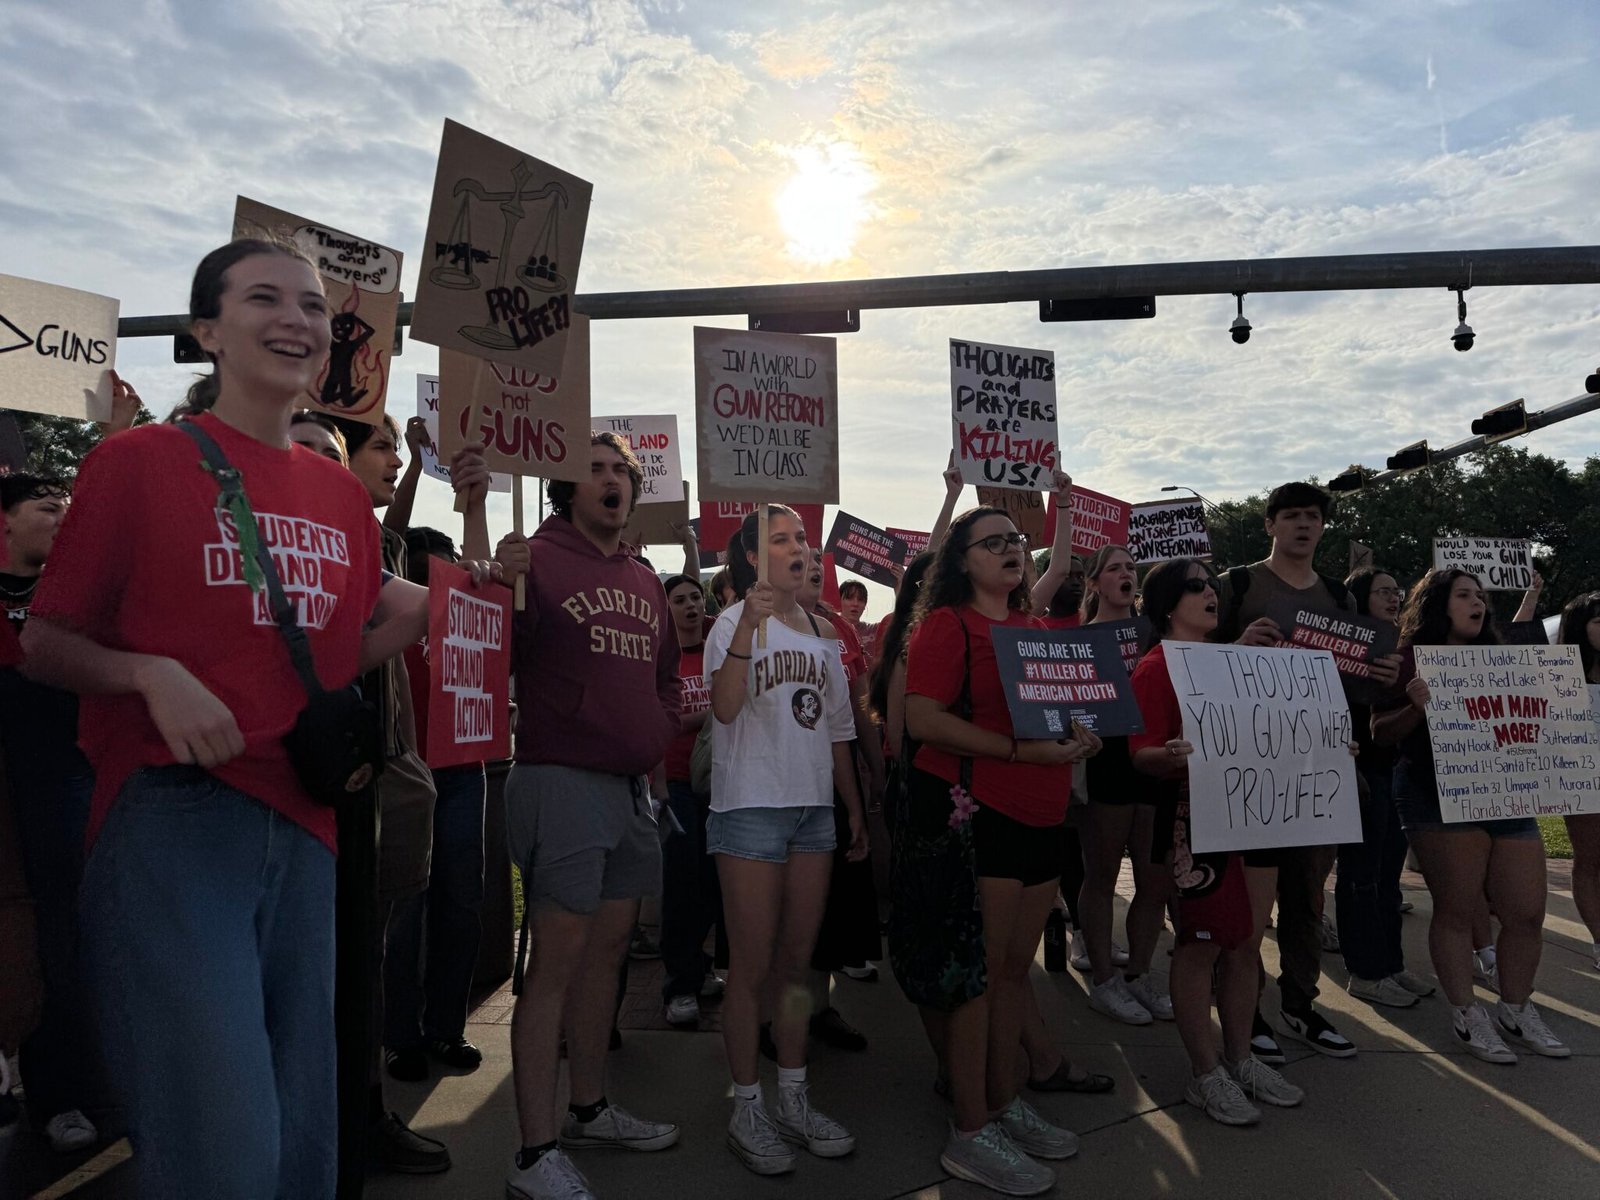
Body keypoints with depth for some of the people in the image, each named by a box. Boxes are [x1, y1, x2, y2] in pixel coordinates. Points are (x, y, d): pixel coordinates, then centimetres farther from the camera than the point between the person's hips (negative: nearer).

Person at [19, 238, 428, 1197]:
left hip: (302, 830, 5)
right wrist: (152, 674, -17)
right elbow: (45, 646, 1)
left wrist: (429, 606, 4)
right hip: (172, 818, -5)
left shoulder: (343, 495, 14)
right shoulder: (140, 461, 0)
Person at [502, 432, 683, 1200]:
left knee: (607, 948, 16)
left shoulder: (644, 580, 15)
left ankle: (590, 1110, 32)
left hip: (633, 788, 8)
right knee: (557, 960, -5)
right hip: (564, 782, -8)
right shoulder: (538, 558, -6)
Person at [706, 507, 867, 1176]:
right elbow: (725, 707, -24)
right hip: (752, 807, -6)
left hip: (814, 808, 6)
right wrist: (748, 627, -35)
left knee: (796, 963, 12)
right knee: (752, 966, 0)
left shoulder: (822, 634, 14)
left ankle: (793, 1100, 24)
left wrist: (855, 810, 17)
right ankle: (747, 1110, 13)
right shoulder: (735, 621, -6)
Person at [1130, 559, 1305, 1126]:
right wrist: (1174, 758, -37)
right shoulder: (1156, 668, -8)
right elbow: (1142, 754, -15)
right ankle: (1205, 1074, 12)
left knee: (1245, 939, 12)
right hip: (1194, 818, -8)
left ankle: (1240, 1059, 26)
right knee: (1202, 942, -1)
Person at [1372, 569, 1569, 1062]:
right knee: (1456, 910, 0)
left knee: (1527, 913, 6)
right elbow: (1380, 734, -5)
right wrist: (1416, 707, -22)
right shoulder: (1411, 662, -2)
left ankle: (1516, 1010, 24)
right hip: (1440, 796, -6)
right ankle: (1467, 1016, 13)